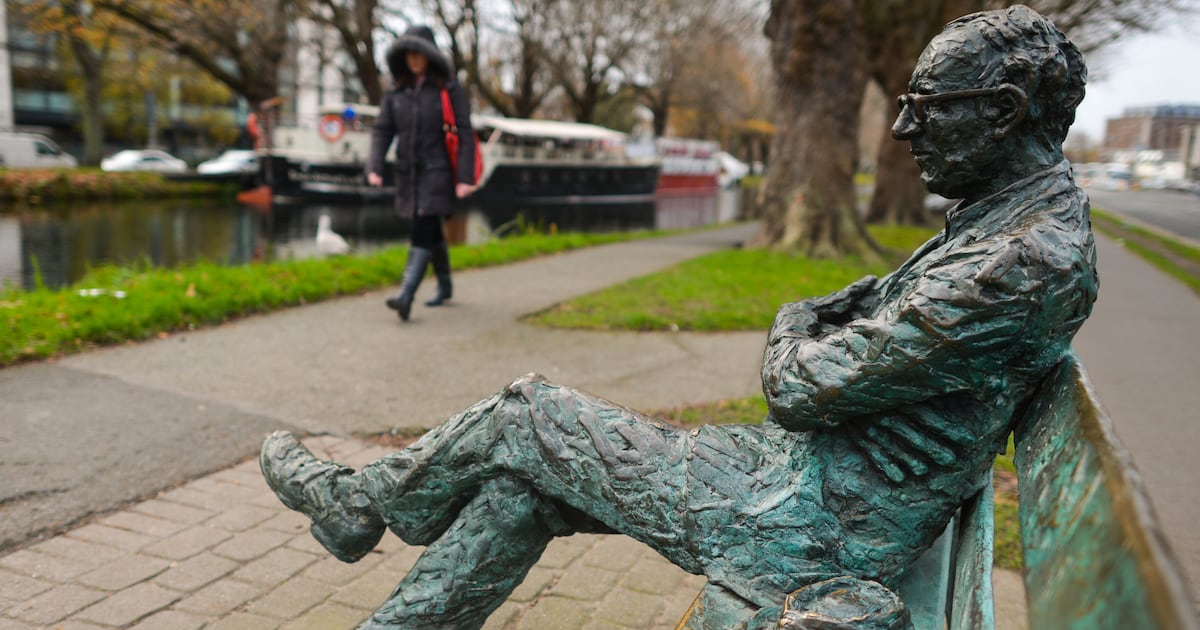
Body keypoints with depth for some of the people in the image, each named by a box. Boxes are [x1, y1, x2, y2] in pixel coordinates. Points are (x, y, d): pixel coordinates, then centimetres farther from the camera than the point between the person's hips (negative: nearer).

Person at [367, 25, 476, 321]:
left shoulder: (449, 90, -3)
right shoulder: (396, 92, 9)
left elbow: (465, 134, -7)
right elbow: (381, 130, 5)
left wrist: (465, 177, -15)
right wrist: (374, 167, -10)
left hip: (437, 173, -5)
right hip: (408, 174, 5)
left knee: (422, 233, -15)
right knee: (431, 233, 16)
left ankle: (405, 296, -23)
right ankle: (445, 285, 33)